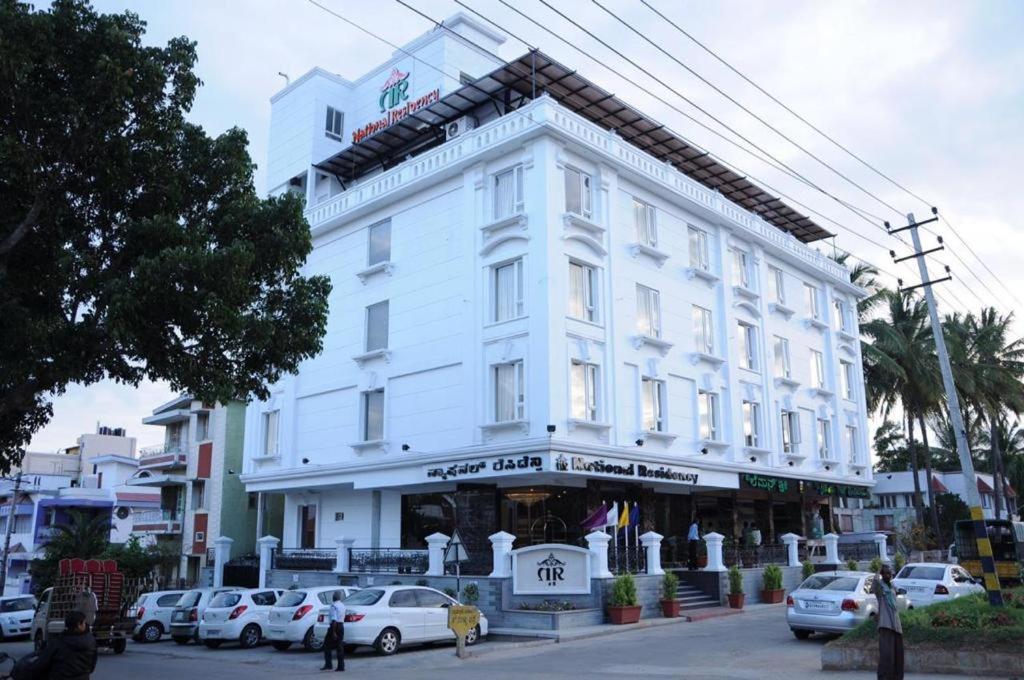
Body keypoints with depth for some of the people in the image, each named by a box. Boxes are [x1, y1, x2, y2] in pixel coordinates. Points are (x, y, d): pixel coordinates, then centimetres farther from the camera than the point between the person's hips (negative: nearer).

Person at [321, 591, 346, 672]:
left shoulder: (334, 606, -15)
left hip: (335, 626, -8)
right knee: (340, 647, 8)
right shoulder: (342, 605, 12)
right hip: (341, 626, 8)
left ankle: (328, 665, -1)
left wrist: (333, 632, -22)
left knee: (327, 646, 3)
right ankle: (341, 666, 5)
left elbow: (334, 620, -20)